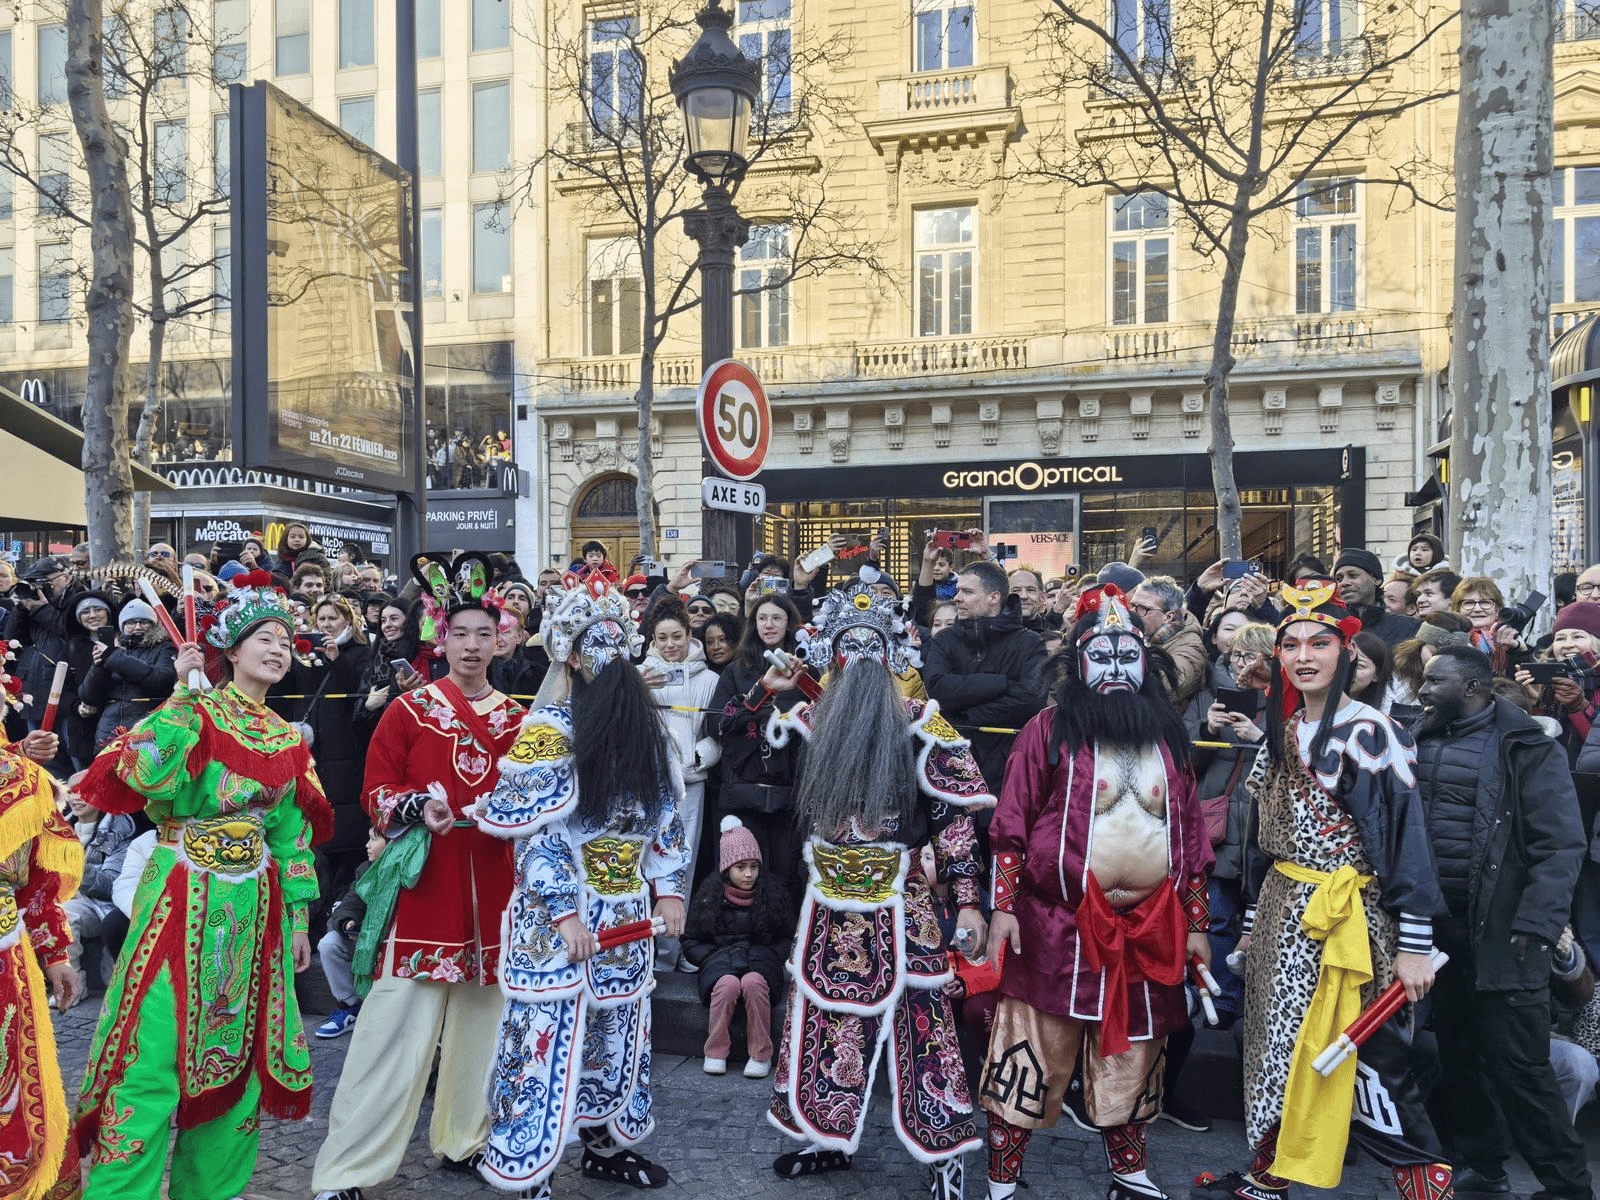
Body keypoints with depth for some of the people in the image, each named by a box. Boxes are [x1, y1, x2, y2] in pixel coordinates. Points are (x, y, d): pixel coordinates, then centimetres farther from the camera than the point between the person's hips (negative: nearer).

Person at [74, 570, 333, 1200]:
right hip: (183, 901, -5)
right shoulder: (194, 710, -4)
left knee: (237, 1057, 12)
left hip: (254, 910, 6)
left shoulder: (288, 739, 11)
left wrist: (298, 918, 12)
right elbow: (147, 773, -25)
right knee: (154, 1058, -5)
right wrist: (183, 693, -19)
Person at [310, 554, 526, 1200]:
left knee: (480, 1019, 11)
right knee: (397, 1023, -4)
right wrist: (420, 808, -17)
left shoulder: (516, 718, 7)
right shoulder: (409, 710, 2)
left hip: (491, 890, 3)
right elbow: (376, 794, 1)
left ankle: (463, 1137, 30)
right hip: (422, 885, -3)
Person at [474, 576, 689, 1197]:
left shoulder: (643, 725, 3)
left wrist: (669, 888, -1)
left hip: (628, 913, 4)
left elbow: (667, 816, 5)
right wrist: (565, 910, -12)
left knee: (617, 1032, 14)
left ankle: (605, 1146, 32)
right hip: (561, 917, -4)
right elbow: (531, 830, -8)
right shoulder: (548, 729, -5)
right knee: (551, 1037, 1)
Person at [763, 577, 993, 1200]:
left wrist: (967, 900, -9)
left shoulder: (918, 721, -5)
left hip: (898, 906, -4)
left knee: (917, 1021, -1)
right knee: (821, 1021, 13)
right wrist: (764, 694, 5)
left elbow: (955, 815, -5)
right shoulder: (811, 718, 5)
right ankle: (828, 1140, 32)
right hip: (828, 908, 4)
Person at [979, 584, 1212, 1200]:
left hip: (1148, 933, 4)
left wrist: (1196, 923, 12)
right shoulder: (1050, 730, -2)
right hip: (1057, 928, -4)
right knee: (1035, 1052, 1)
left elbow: (1192, 835, 13)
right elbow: (1011, 825, -4)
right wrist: (1003, 906, -9)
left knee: (1130, 1056, 15)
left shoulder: (1167, 738, 10)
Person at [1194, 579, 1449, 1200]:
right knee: (1277, 1044, 13)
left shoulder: (1369, 732, -12)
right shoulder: (1282, 735, 9)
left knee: (1365, 1054, -3)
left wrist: (1415, 944, -17)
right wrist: (1253, 921, 17)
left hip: (1348, 916, -7)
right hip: (1283, 912, 7)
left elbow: (1407, 837, -14)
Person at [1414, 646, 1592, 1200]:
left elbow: (1562, 844, -11)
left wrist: (1536, 924, -19)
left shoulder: (1526, 749, -6)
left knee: (1517, 1064, -4)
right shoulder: (1420, 744, 12)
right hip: (1433, 926, 6)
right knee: (1454, 1052, 14)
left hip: (1499, 931, -6)